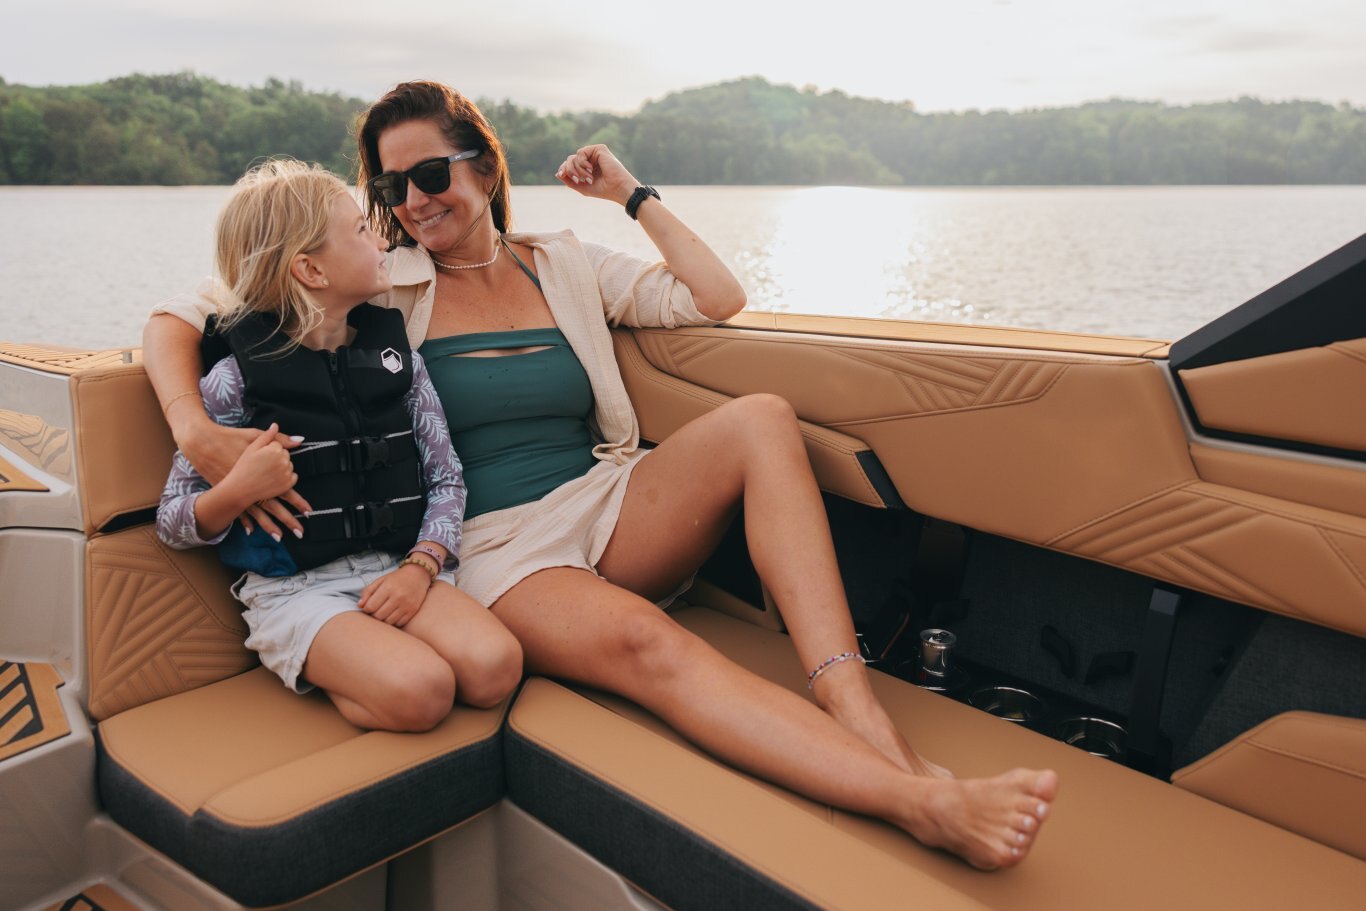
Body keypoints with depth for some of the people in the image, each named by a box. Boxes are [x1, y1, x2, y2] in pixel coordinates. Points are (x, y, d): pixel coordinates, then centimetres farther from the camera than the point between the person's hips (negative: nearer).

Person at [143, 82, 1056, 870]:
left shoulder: (566, 266, 15)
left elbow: (718, 301, 10)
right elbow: (179, 319, 2)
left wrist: (635, 195, 10)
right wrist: (196, 429, -18)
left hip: (604, 509, 4)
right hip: (494, 548, -4)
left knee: (760, 420, -23)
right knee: (641, 640, -36)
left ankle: (854, 705, -31)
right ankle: (921, 799, -43)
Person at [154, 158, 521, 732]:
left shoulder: (395, 351, 8)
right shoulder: (236, 378, -3)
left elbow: (446, 477, 8)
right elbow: (172, 524, 2)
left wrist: (421, 564, -10)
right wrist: (236, 492, -20)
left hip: (395, 571, 4)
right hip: (296, 589, -4)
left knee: (495, 667, -23)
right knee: (421, 691, -29)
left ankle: (351, 671, 1)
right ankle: (321, 677, 1)